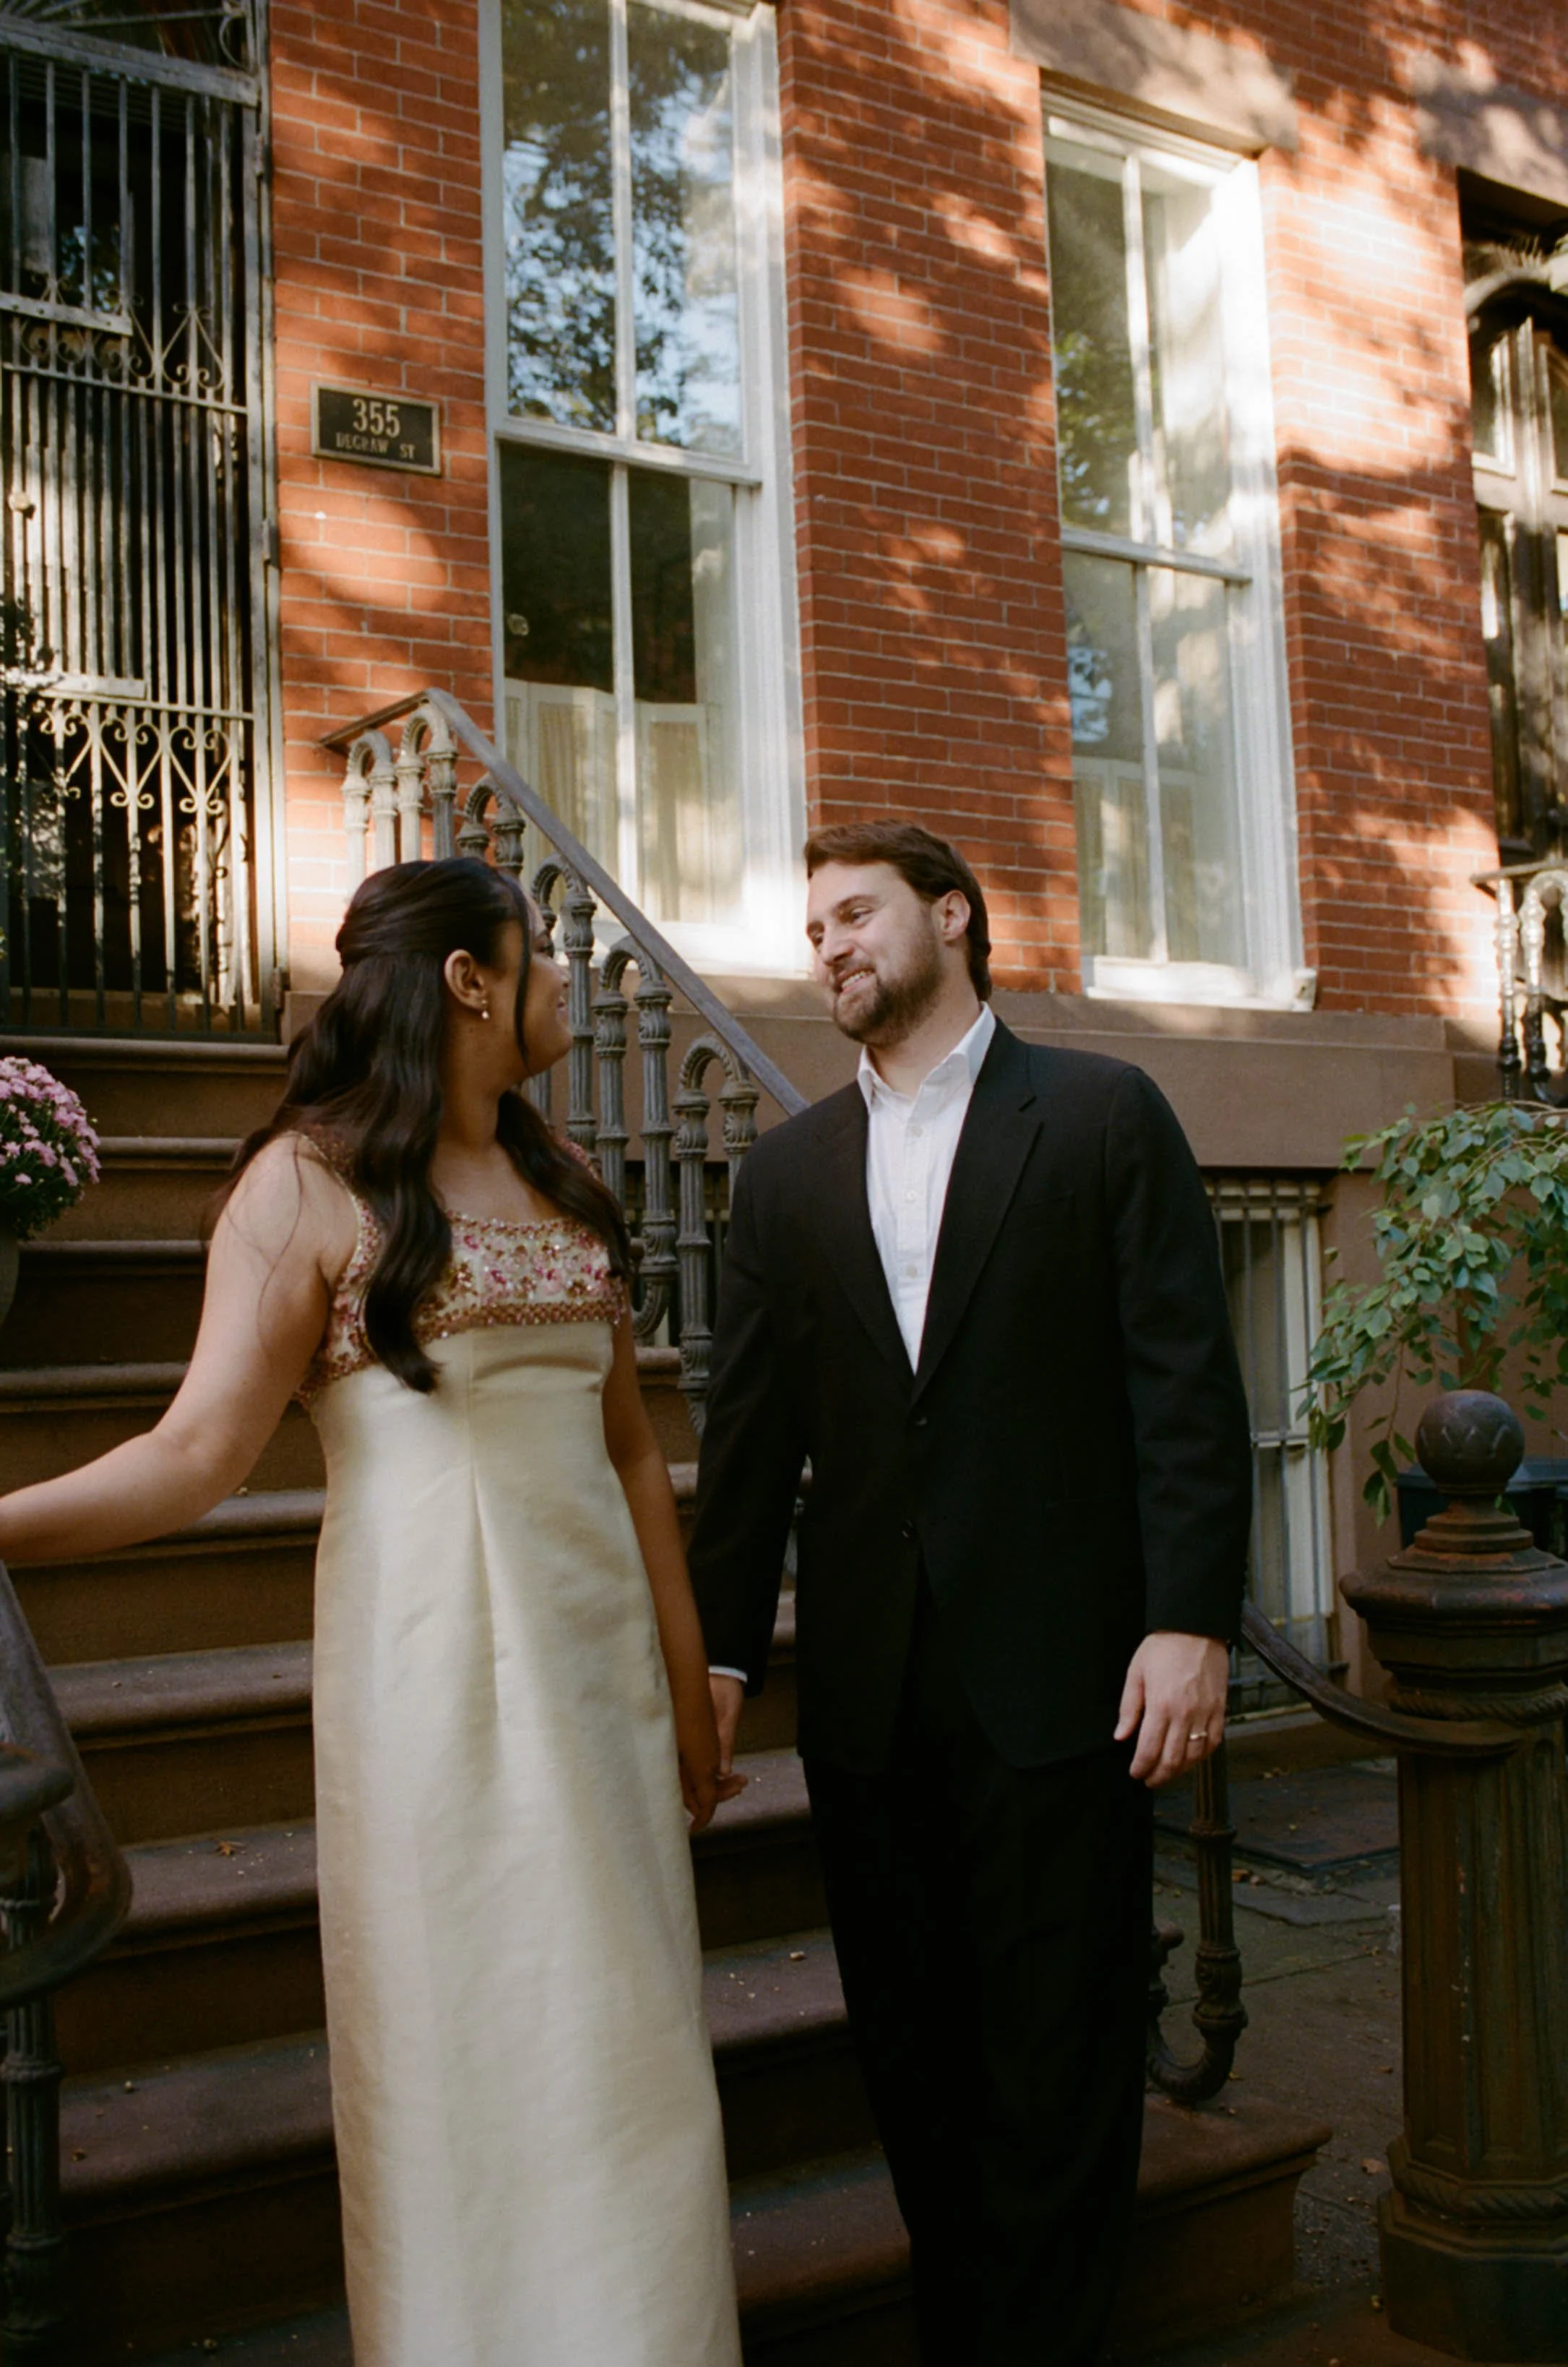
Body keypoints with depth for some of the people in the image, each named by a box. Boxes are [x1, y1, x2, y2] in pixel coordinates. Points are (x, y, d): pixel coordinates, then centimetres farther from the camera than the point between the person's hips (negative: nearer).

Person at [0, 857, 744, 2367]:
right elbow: (202, 1450, -14)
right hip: (434, 1660, -6)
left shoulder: (562, 1181, 12)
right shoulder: (311, 1179, -7)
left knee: (625, 2052, 12)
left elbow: (628, 1444, 13)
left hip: (599, 1648, 6)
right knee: (460, 2052, 5)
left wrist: (686, 1676, 13)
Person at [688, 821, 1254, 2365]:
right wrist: (720, 1648, 7)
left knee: (1057, 2060, 4)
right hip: (867, 1685, 4)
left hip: (1057, 1672, -3)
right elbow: (749, 1429, 10)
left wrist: (1191, 1618, -11)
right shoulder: (789, 1169, 11)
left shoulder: (1105, 1115, 1)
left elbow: (1185, 1383, -4)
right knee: (911, 2054, 12)